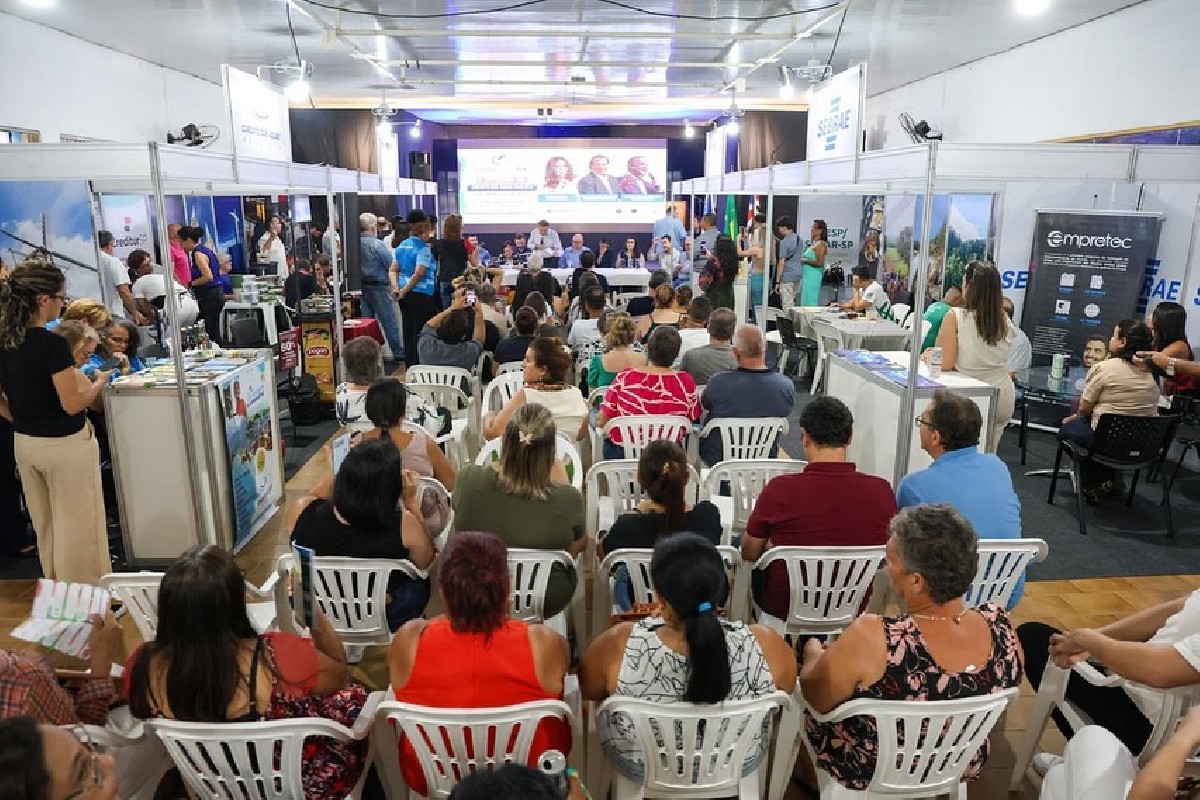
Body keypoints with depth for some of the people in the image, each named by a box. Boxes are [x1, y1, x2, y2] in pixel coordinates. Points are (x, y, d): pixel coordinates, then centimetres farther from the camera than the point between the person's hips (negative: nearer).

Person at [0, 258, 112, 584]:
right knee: (79, 527, 5)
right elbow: (72, 404, -19)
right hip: (65, 446, -8)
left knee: (45, 527, 20)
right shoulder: (52, 344, -22)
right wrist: (99, 382, -3)